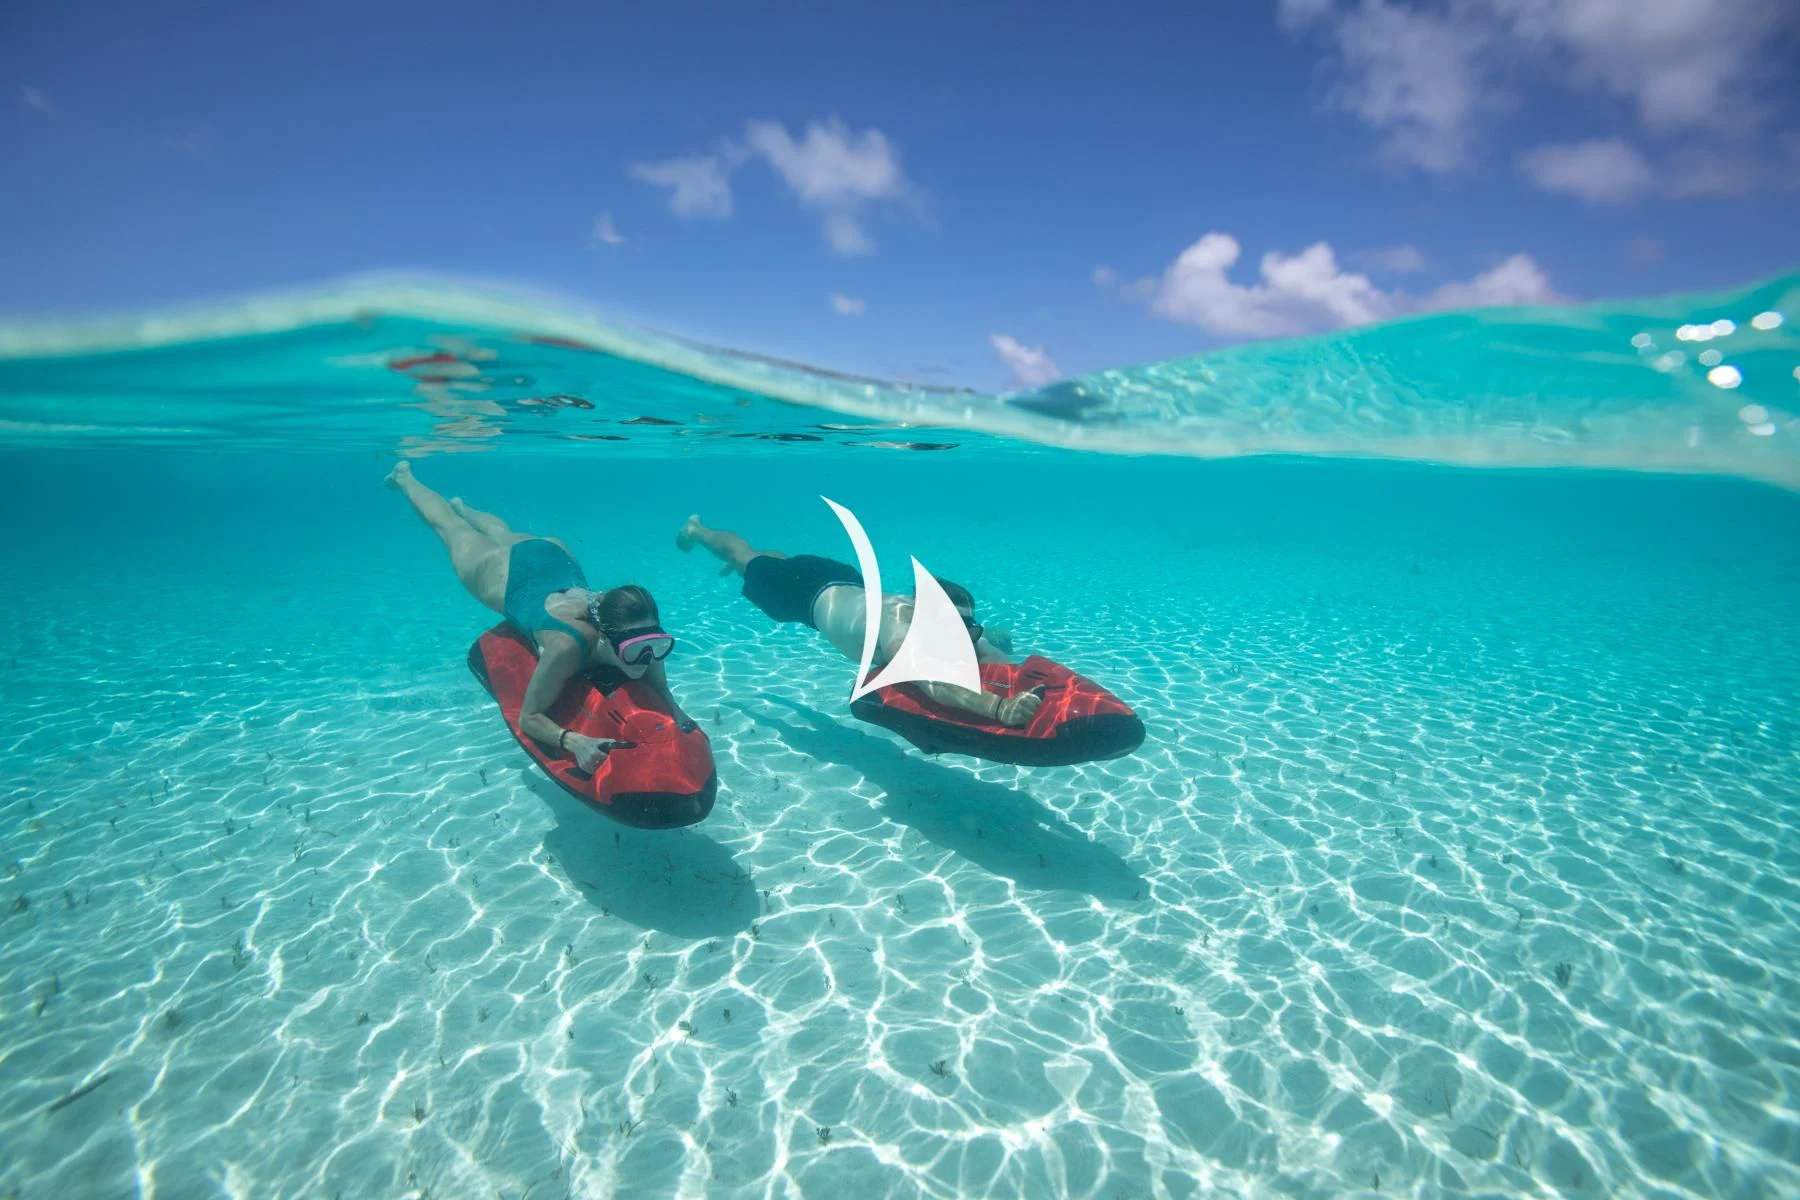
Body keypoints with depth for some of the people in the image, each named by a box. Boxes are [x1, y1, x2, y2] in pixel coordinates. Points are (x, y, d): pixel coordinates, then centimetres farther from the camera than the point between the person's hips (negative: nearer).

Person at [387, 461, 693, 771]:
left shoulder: (642, 631, -36)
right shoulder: (565, 646, -49)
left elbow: (660, 690, -18)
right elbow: (529, 718, -40)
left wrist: (678, 715, -38)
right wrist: (574, 741, -58)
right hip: (505, 574, -4)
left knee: (504, 535, 38)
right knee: (447, 525, 27)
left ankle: (463, 507, 70)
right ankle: (404, 476, 55)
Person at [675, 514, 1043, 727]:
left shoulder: (961, 628, -31)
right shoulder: (899, 622, -50)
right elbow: (928, 680, -68)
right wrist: (999, 707, -81)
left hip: (847, 583, 6)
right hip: (812, 590, -6)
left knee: (777, 561, 36)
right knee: (751, 561, 25)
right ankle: (696, 530, 56)